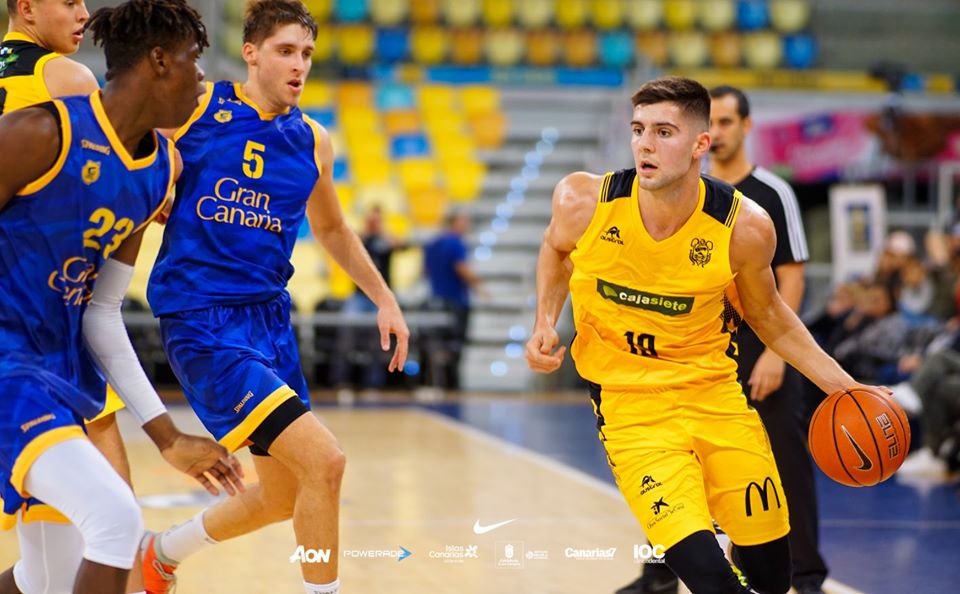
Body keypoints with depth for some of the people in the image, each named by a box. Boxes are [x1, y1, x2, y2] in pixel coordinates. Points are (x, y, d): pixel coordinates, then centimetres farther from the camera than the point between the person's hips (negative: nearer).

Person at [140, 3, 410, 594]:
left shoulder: (312, 141, 9)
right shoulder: (195, 108, -7)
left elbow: (331, 228, 25)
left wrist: (385, 299, 21)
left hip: (270, 317, 7)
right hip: (202, 321, -7)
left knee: (285, 495, 14)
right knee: (324, 460, -20)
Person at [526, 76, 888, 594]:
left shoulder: (744, 226, -13)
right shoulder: (583, 201, -14)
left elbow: (767, 316, 7)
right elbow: (556, 247, 12)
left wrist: (843, 387, 2)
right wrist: (545, 323, -2)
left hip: (714, 391, 2)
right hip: (629, 401, -2)